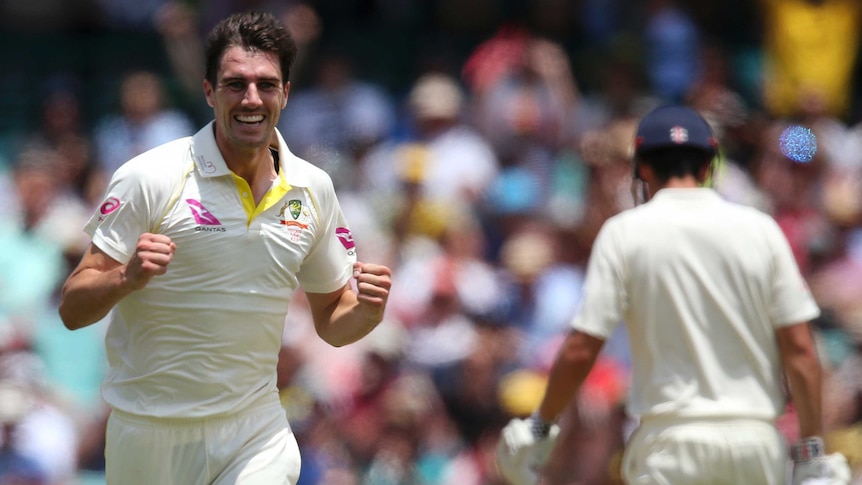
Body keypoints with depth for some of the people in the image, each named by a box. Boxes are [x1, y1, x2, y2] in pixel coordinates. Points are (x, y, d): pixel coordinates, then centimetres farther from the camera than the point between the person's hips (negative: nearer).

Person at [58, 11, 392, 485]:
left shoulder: (312, 188, 4)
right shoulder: (150, 178, -10)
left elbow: (330, 322, 13)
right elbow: (72, 308, -10)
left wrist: (366, 309, -9)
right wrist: (127, 278, -30)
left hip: (256, 434, 2)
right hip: (150, 439, -2)